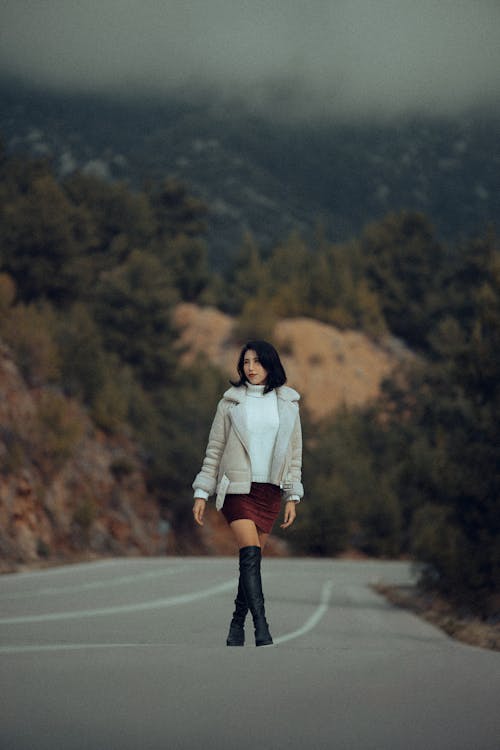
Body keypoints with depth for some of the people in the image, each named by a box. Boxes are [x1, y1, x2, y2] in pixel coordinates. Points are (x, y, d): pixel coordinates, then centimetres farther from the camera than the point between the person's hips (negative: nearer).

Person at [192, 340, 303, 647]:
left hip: (270, 491, 3)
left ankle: (238, 625, 15)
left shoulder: (288, 404, 9)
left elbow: (295, 453, 11)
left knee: (252, 559, 3)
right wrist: (202, 493, 3)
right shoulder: (230, 403, 4)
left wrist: (293, 497, 7)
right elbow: (214, 449, 7)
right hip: (238, 488, -3)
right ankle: (262, 630, -23)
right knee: (251, 554, -17)